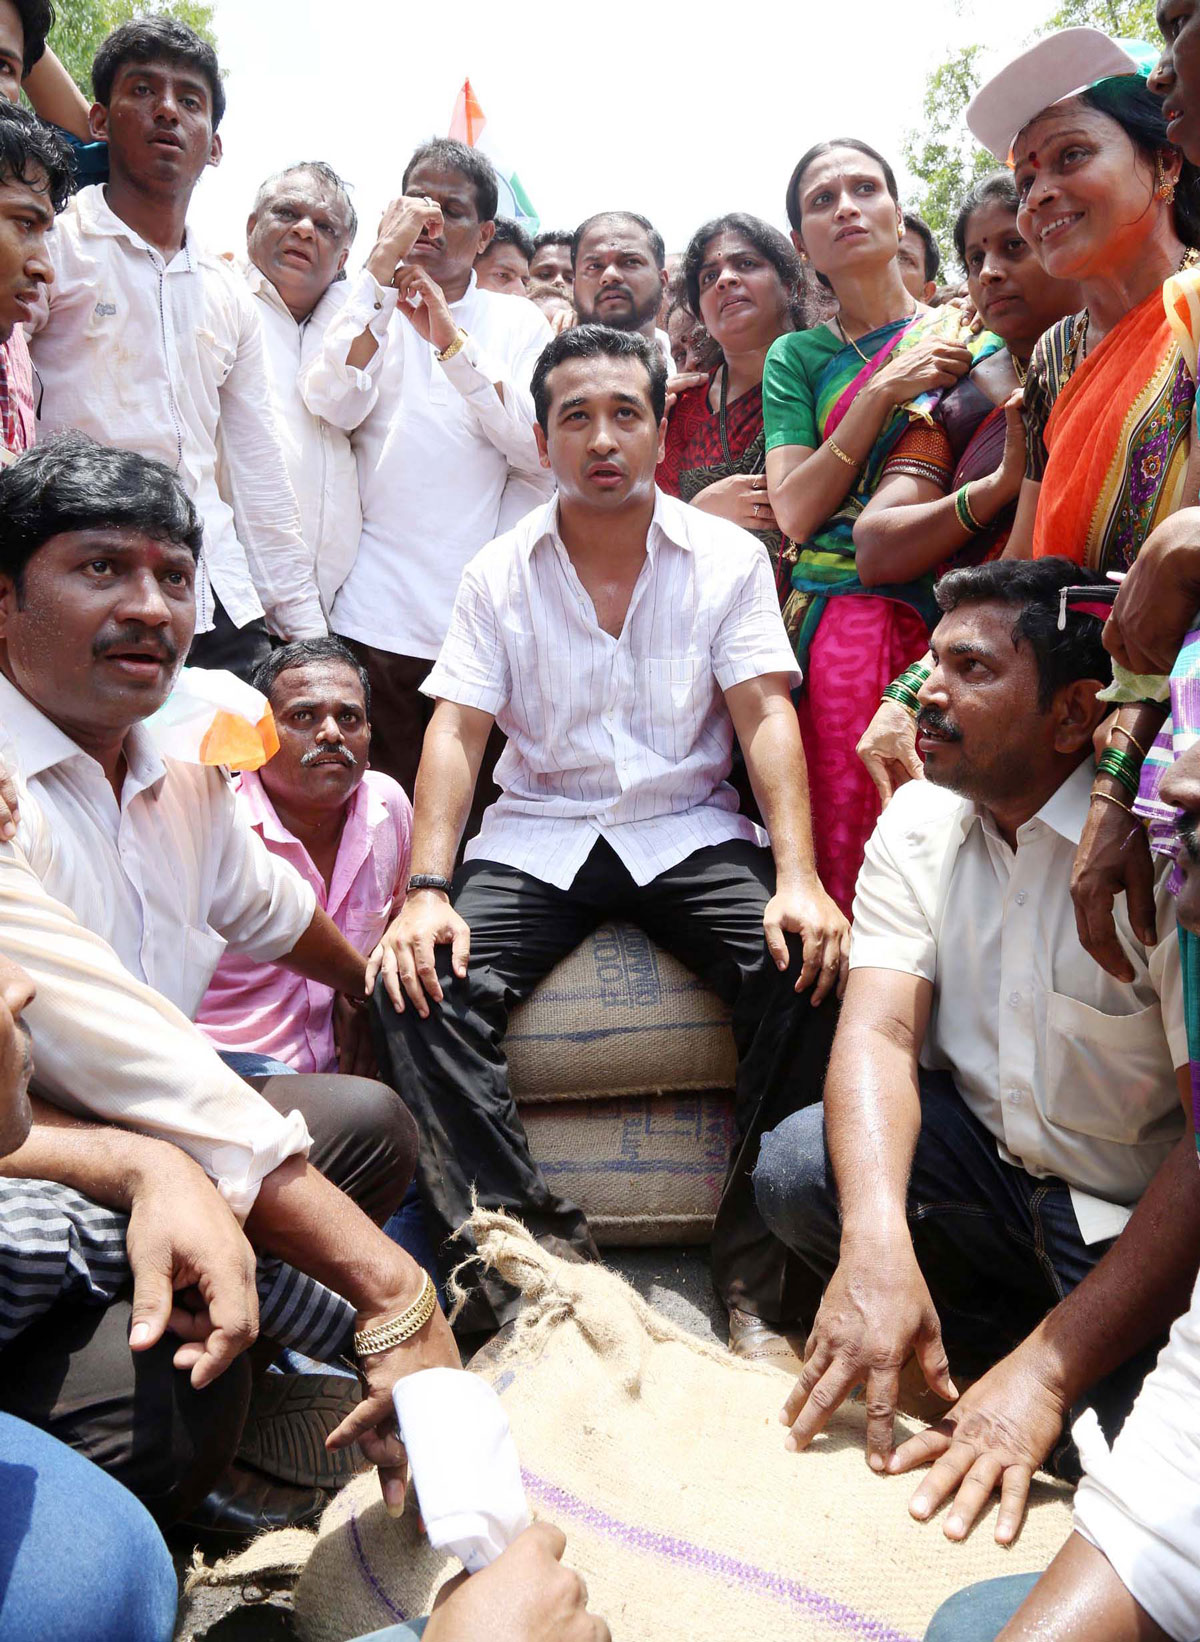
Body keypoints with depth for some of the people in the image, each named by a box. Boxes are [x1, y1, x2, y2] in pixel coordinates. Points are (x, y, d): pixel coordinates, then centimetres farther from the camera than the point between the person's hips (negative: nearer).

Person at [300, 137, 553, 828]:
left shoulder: (519, 322, 12)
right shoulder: (371, 309, 12)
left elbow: (546, 453, -4)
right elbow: (333, 403, -9)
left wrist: (453, 343, -10)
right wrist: (381, 268, -9)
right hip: (378, 613, 0)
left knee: (480, 814, 2)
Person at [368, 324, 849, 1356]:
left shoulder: (729, 558, 3)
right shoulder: (498, 575, 5)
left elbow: (766, 716, -6)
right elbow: (457, 731, -3)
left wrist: (799, 876, -23)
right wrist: (426, 891, -19)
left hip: (690, 827, -1)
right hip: (539, 833, 1)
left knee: (809, 969, -28)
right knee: (416, 985, -24)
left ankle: (759, 1272, -15)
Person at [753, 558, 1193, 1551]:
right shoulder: (922, 820, -5)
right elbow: (880, 1031, -15)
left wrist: (1046, 1368, -30)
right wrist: (877, 1241, -34)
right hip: (990, 1154, 5)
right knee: (795, 1168, -22)